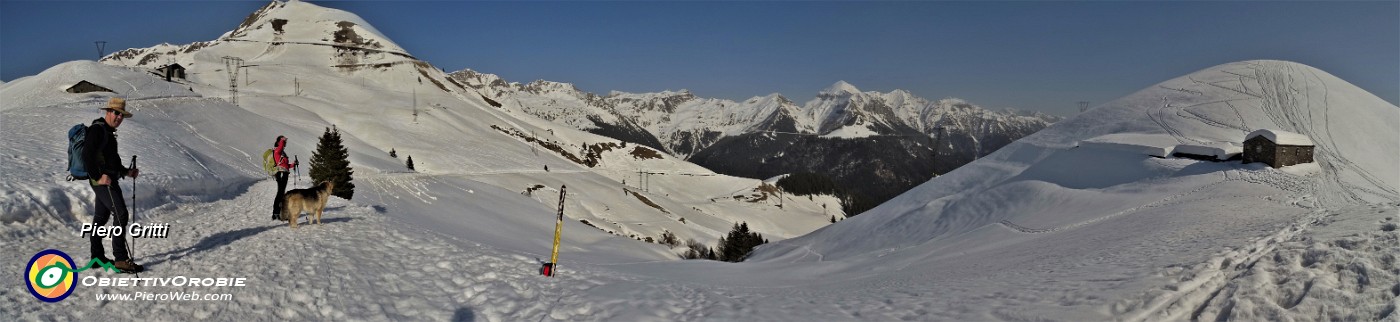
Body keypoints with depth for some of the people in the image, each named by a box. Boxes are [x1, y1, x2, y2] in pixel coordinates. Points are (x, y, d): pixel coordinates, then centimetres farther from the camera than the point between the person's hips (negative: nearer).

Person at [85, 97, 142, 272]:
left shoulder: (107, 132, 20)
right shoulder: (97, 129, -12)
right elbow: (87, 155, -21)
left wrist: (126, 172, 16)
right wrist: (98, 176, -24)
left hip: (108, 178, 11)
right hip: (103, 181, -11)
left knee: (100, 218, 15)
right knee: (121, 215, -14)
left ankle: (97, 257, 23)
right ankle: (121, 259, -13)